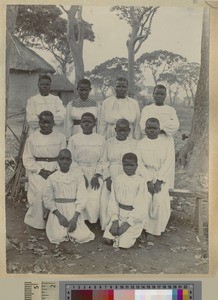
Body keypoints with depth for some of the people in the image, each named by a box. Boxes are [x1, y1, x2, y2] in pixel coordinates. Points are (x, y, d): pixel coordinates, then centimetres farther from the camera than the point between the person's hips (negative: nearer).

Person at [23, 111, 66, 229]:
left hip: (56, 171, 1)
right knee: (39, 192, -23)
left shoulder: (60, 137, 7)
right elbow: (27, 159, 3)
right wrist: (41, 171, -9)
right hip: (38, 172, -1)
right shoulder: (32, 138, 5)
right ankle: (37, 221, -3)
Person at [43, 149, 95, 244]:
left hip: (74, 211, 0)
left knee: (82, 237, -14)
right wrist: (59, 215, -13)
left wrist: (74, 218, -13)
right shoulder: (52, 178, 0)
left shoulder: (78, 175, -2)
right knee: (58, 237, -18)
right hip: (58, 211, 0)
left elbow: (81, 197, -5)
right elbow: (47, 198, 0)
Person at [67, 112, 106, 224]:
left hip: (95, 173, 0)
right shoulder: (74, 139, 4)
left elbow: (102, 160, 5)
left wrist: (97, 176, -8)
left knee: (94, 202, -16)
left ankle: (92, 221, 9)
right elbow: (71, 161, 3)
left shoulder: (101, 139, 6)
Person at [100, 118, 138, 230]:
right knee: (104, 200, -22)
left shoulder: (134, 143, 4)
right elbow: (104, 161, 10)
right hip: (110, 177, 2)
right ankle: (107, 227, -5)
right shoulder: (109, 142, 12)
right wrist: (107, 179, -5)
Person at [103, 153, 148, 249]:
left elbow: (140, 207, -13)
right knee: (107, 239, -11)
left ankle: (133, 234, 13)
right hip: (119, 215, 3)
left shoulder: (140, 182, -12)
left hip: (135, 218, -3)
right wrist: (114, 220, -10)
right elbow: (113, 201, 1)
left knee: (123, 244, -17)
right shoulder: (117, 180, 0)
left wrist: (127, 224, -16)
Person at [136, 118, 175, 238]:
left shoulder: (167, 140, 2)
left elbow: (168, 161, -5)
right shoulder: (140, 144, 6)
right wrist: (148, 181, -15)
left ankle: (155, 230, -6)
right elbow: (139, 164, -3)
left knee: (160, 199, -23)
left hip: (162, 176, -1)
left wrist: (159, 181, -14)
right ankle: (144, 227, -7)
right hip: (145, 175, 1)